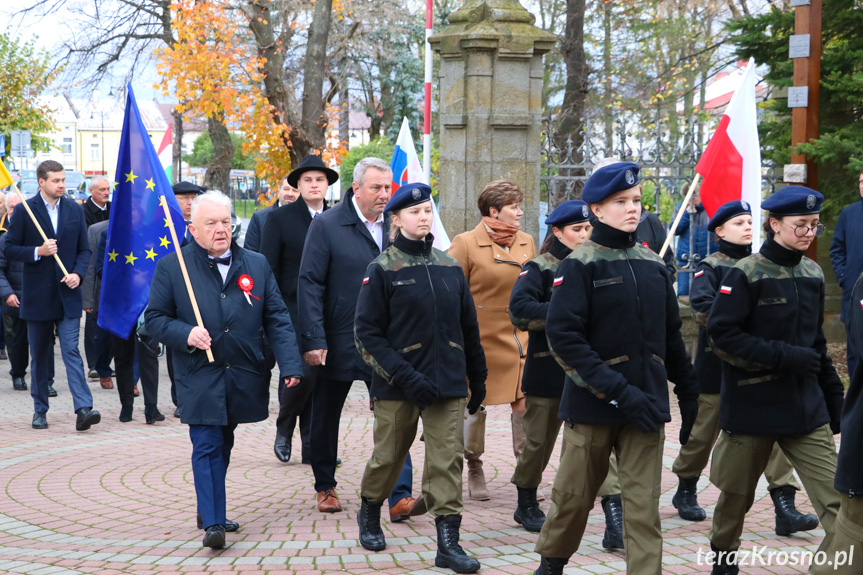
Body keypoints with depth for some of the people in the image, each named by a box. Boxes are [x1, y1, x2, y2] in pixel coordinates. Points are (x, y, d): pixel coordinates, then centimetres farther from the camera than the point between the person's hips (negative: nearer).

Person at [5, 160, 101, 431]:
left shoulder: (75, 210, 7)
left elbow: (84, 249, 11)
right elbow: (10, 249, -2)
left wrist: (78, 274, -7)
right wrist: (37, 252, -18)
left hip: (67, 294, 1)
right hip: (37, 295, -1)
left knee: (71, 351, -9)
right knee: (39, 356, 9)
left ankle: (83, 409, -16)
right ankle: (40, 410, 21)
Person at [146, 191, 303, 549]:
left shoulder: (257, 265, 7)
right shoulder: (171, 267, -1)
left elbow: (277, 319, 5)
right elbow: (155, 319, 2)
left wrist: (290, 365, -6)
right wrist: (185, 334, -18)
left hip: (243, 380, 4)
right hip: (199, 379, -3)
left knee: (223, 445, 15)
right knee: (207, 447, -9)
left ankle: (210, 512, 30)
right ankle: (213, 523, -8)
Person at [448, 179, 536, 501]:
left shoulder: (526, 242, 10)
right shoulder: (466, 243, -6)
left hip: (522, 341, 4)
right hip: (481, 340, -4)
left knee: (525, 404, -4)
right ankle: (474, 472, 23)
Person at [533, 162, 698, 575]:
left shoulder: (653, 266, 8)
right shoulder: (579, 265, -7)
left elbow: (671, 338, 16)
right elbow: (564, 339, -16)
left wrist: (689, 398, 16)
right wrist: (617, 392, -21)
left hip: (645, 405, 3)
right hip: (592, 405, -3)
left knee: (644, 503, 1)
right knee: (575, 495, 11)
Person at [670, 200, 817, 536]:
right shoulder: (710, 267, -6)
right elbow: (702, 310, -20)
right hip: (717, 366, -4)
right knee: (705, 430, 10)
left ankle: (785, 507, -10)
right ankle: (686, 491, 33)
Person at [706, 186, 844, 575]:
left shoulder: (812, 274, 8)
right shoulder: (745, 274, -10)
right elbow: (722, 335, -16)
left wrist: (833, 395, 16)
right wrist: (785, 356, -20)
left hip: (806, 407, 4)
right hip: (752, 407, -4)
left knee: (835, 497, -9)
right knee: (737, 492, 13)